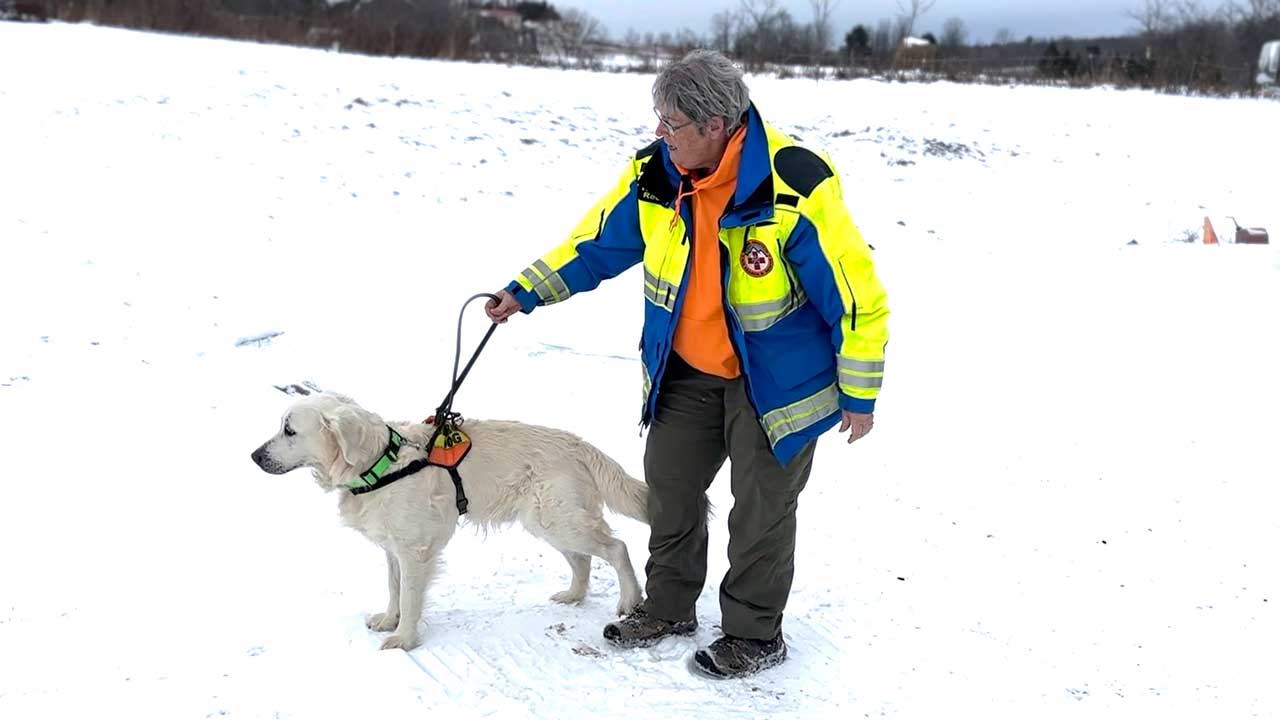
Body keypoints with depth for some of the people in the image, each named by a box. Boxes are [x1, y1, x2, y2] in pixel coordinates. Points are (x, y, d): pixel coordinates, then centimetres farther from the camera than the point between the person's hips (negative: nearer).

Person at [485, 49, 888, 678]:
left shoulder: (796, 188, -29)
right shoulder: (655, 174, -11)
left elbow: (856, 294, -20)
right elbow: (597, 242, 6)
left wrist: (858, 395, -14)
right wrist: (525, 292, 3)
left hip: (775, 377, -6)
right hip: (686, 369, 6)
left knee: (760, 506, 5)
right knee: (670, 483, 16)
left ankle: (754, 635, 24)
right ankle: (668, 608, 36)